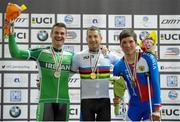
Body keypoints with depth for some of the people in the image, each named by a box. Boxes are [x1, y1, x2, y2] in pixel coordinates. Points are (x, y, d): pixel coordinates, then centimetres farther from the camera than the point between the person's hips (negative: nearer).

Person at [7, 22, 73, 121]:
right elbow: (15, 53, -8)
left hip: (64, 100, 3)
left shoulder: (70, 56, 6)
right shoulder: (40, 52, -2)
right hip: (45, 100, -3)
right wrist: (11, 34, -18)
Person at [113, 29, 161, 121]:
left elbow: (155, 83, -16)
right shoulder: (118, 66, -6)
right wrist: (117, 98, -13)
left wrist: (157, 109, -19)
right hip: (134, 107, 4)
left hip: (151, 104, -4)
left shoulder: (148, 58, -16)